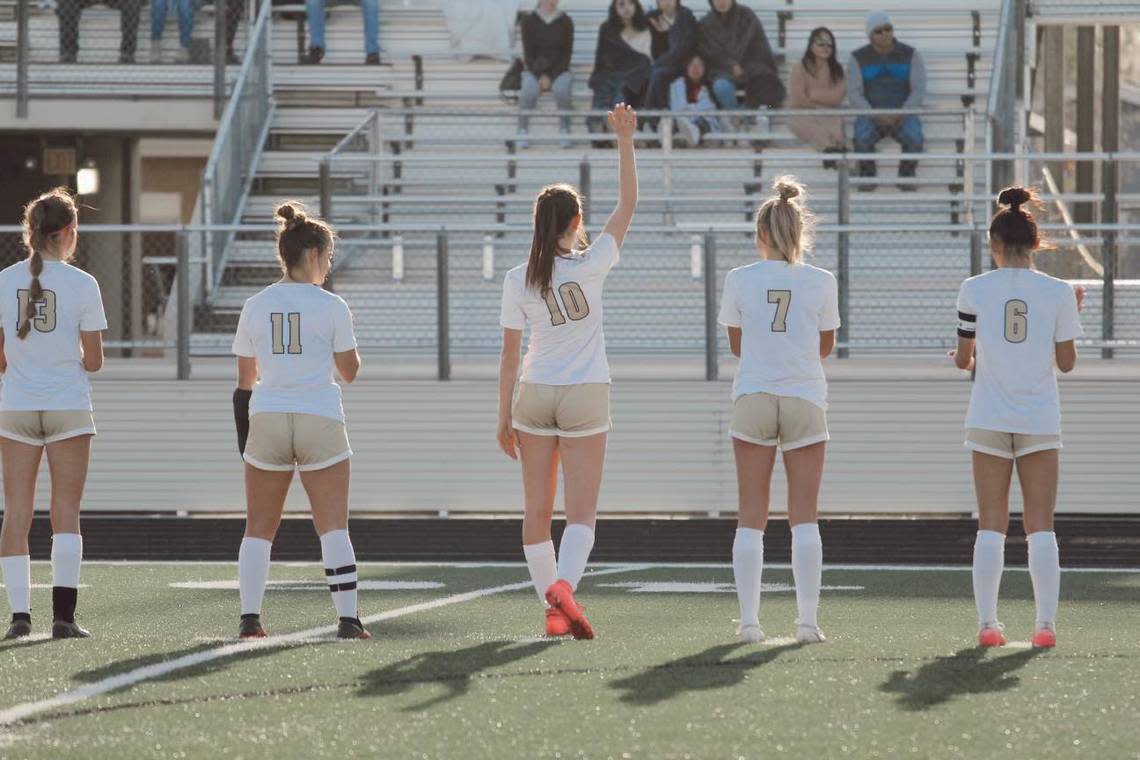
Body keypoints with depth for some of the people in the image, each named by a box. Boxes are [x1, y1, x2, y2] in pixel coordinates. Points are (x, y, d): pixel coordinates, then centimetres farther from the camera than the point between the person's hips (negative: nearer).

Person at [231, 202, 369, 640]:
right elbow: (350, 371, 2)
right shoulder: (331, 307, -5)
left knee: (259, 528, 10)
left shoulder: (255, 307, 4)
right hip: (319, 420, -2)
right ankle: (348, 618, -8)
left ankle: (249, 617, 2)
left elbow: (245, 380, 9)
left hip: (266, 419, 3)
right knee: (333, 527, -1)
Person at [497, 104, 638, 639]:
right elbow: (628, 205, -4)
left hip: (534, 395, 2)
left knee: (537, 510, 9)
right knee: (581, 511, -2)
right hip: (585, 395, -2)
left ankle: (553, 609, 9)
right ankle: (564, 586, -27)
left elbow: (510, 354, 1)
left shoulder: (519, 279, -4)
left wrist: (505, 417, 8)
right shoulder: (590, 266, -11)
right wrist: (625, 141, -1)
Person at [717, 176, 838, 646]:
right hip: (805, 397, 0)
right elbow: (825, 346, 8)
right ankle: (808, 620, -3)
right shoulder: (821, 283, -3)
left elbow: (736, 344, 7)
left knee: (751, 517, 4)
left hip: (752, 398, 0)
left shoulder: (739, 280, -3)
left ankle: (749, 620, -1)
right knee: (804, 516, 3)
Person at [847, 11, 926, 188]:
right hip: (870, 116, 0)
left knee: (914, 138, -34)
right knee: (862, 138, -34)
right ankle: (867, 178, -14)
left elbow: (919, 91, -4)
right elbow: (854, 94, -5)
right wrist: (874, 117, -20)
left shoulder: (910, 55, 0)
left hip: (903, 117, 0)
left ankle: (906, 178, -14)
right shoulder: (858, 59, 0)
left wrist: (900, 116, -20)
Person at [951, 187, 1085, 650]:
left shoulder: (974, 290, -3)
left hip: (989, 420, 0)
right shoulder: (1057, 293, -3)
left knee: (991, 525, 3)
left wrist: (962, 355, 26)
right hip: (1040, 420, 0)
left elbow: (963, 360, 3)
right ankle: (1046, 624, -4)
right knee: (1041, 525, 2)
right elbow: (1066, 363, 2)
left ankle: (987, 623, -3)